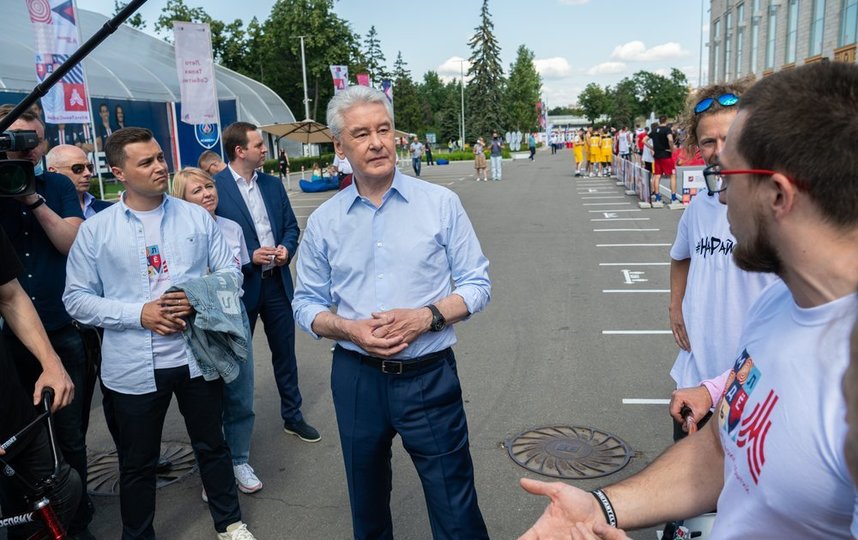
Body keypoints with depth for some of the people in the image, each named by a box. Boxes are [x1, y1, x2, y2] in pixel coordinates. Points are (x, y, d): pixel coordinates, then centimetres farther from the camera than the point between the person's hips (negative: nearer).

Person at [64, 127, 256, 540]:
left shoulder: (196, 217, 2)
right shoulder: (95, 230, -3)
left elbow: (230, 272, 4)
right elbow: (77, 298, -3)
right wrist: (138, 313, -15)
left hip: (197, 356, 2)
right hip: (134, 367, -1)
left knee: (212, 446, 17)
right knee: (137, 463, 15)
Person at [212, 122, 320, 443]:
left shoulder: (273, 184, 7)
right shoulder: (215, 188, -11)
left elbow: (291, 226, 13)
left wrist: (286, 248, -7)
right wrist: (249, 258, -17)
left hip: (277, 281, 5)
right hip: (240, 284, -5)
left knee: (285, 352, 14)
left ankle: (292, 416, 30)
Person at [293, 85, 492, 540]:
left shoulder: (441, 203, -4)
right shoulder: (323, 221, 2)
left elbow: (477, 284, -1)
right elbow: (307, 304, 7)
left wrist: (426, 317, -19)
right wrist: (350, 329, -13)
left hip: (428, 377, -2)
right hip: (356, 377, 3)